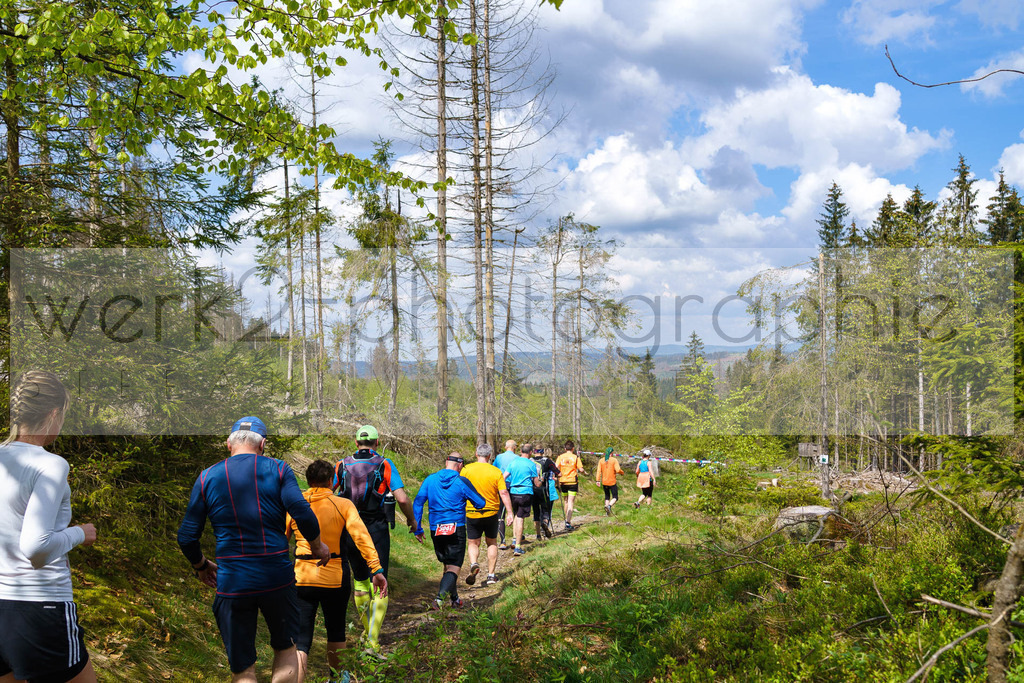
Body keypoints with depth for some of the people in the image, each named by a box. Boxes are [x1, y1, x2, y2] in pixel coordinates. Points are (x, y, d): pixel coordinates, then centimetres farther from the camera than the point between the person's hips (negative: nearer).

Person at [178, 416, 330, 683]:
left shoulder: (207, 476, 5)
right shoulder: (277, 469, 0)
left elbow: (187, 537, 4)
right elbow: (302, 513, -12)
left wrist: (201, 566, 22)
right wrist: (317, 546, 6)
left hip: (231, 582, 1)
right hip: (277, 578, -1)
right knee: (285, 648, 22)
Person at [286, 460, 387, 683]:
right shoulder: (343, 504, -4)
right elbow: (361, 536, -15)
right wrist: (377, 569, -17)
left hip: (302, 579, 0)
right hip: (335, 578, 0)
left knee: (300, 641, 2)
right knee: (336, 631, 22)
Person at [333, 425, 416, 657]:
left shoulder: (342, 466, 4)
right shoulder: (385, 465, -4)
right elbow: (402, 499, -12)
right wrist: (411, 520, 5)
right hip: (377, 530, -3)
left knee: (360, 581, 19)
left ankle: (367, 631, 31)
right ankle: (373, 641, -7)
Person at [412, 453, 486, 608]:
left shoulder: (430, 479, 3)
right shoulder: (462, 482, -7)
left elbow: (417, 503, 1)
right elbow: (481, 503, -2)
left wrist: (417, 529, 6)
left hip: (436, 530, 4)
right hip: (457, 530, -4)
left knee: (447, 565, 20)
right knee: (454, 567, -3)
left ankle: (454, 599, 33)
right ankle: (440, 597, -25)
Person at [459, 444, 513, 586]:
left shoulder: (466, 469, -6)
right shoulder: (496, 472, -5)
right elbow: (504, 493, -10)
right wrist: (510, 513, -6)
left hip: (472, 513, -1)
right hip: (491, 513, 1)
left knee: (473, 543, 11)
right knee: (492, 543, 16)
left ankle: (473, 564, -17)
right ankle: (491, 575, 16)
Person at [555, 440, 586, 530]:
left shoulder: (560, 457, 3)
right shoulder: (576, 457, -3)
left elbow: (555, 468, -7)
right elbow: (581, 469, -6)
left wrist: (559, 474, 7)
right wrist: (585, 473, 13)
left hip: (563, 482, 3)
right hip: (573, 482, -3)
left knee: (566, 501, 19)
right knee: (570, 502, -4)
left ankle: (567, 520, 27)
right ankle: (568, 522, -15)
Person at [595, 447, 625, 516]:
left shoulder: (601, 461, 4)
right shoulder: (614, 460, -7)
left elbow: (599, 471, -3)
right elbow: (618, 470, -15)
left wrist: (598, 480, -5)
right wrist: (622, 472, 5)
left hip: (604, 482, 4)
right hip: (612, 482, -4)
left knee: (607, 497, 17)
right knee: (615, 497, 3)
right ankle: (609, 505, -25)